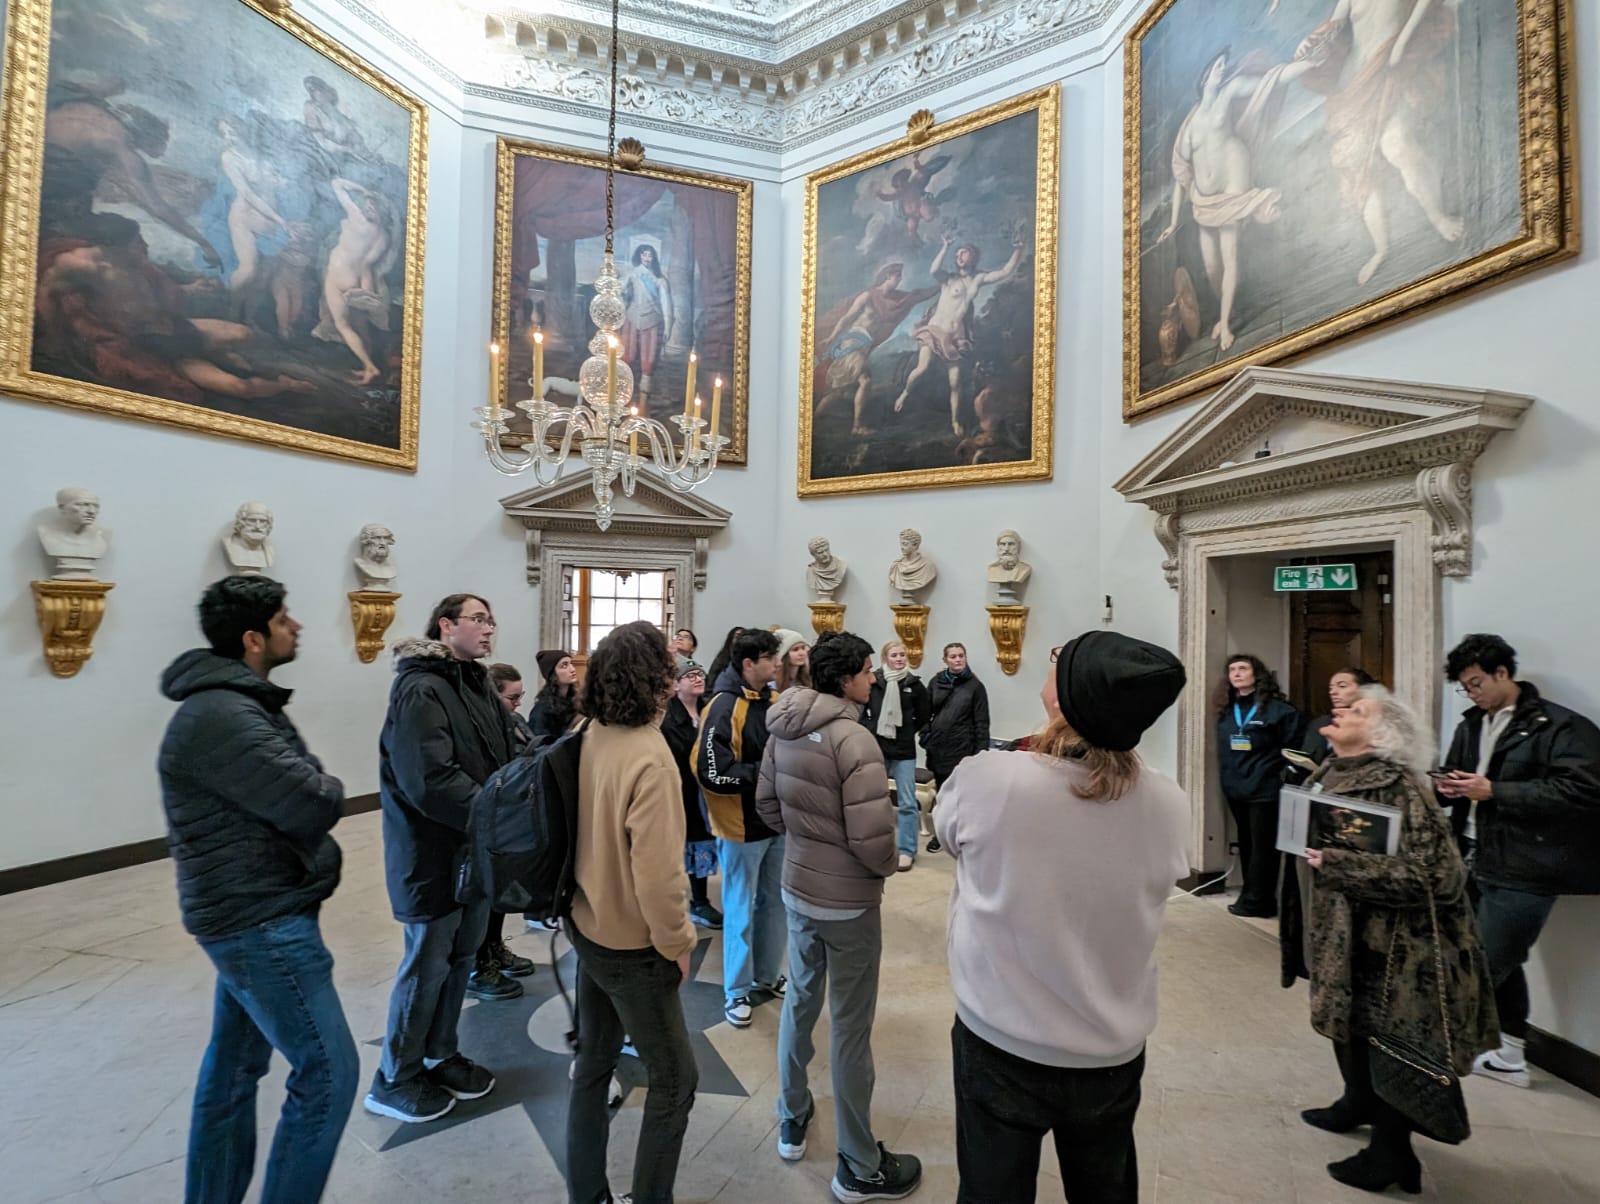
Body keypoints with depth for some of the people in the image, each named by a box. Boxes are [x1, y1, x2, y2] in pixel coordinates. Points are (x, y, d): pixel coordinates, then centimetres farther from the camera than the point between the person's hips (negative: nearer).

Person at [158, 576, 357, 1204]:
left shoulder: (235, 702, 10)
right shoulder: (223, 717, -24)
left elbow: (282, 796, 11)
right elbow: (317, 804, -26)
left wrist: (310, 792, -8)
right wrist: (324, 788, -6)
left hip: (250, 915, 10)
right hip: (262, 922, -10)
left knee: (234, 1068, 21)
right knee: (327, 1072, -1)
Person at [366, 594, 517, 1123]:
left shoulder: (478, 684, 8)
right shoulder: (420, 690, -21)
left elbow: (513, 752, 7)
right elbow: (431, 782, -29)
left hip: (474, 848, 8)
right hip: (433, 854, -8)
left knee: (462, 958, 20)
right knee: (427, 965, 9)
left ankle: (440, 1055, 40)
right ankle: (394, 1080, 30)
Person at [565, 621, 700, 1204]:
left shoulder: (588, 737, -5)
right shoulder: (649, 758, -29)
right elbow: (657, 872, -27)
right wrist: (677, 942, -12)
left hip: (588, 927, 8)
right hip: (632, 944, -8)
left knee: (593, 1062, 23)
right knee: (675, 1080, 12)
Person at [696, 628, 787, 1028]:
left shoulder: (776, 701, 3)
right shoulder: (724, 708, -20)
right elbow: (712, 774, -25)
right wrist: (764, 773, -22)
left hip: (777, 820, 7)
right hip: (742, 826, -7)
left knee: (774, 901, 19)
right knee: (741, 908, 9)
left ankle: (768, 975, 38)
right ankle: (736, 990, 26)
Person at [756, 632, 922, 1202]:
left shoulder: (783, 730, -3)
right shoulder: (854, 739, -26)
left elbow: (766, 803, 7)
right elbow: (871, 838, -27)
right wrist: (885, 868, -6)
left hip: (797, 886, 7)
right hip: (848, 899, -7)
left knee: (800, 1000, 24)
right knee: (850, 1027, 9)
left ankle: (792, 1121, 44)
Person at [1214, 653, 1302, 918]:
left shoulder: (1276, 708, -9)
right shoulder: (1226, 710, 9)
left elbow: (1293, 748, -7)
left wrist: (1282, 777, -12)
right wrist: (1226, 779, 12)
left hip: (1264, 789, -6)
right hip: (1236, 789, 6)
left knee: (1263, 846, 2)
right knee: (1246, 844, 15)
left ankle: (1256, 900, 10)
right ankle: (1252, 896, 26)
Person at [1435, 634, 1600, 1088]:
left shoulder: (1560, 725, -9)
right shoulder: (1472, 725, 12)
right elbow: (1456, 779, 20)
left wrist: (1493, 790, -22)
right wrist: (1446, 786, -3)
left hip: (1522, 870, -7)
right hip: (1479, 861, 7)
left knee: (1486, 967, 0)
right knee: (1501, 964, 16)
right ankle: (1509, 1058, 28)